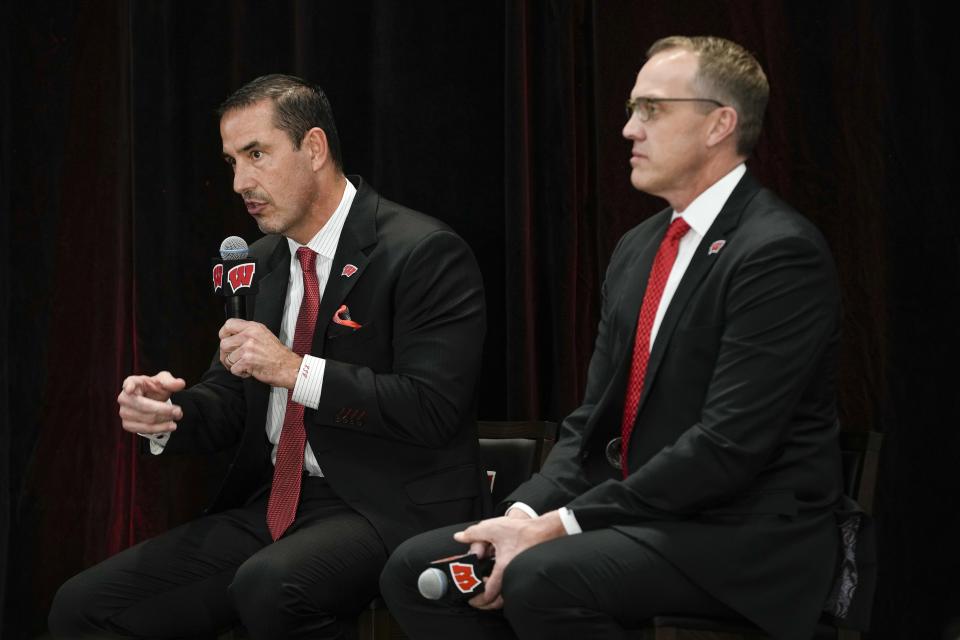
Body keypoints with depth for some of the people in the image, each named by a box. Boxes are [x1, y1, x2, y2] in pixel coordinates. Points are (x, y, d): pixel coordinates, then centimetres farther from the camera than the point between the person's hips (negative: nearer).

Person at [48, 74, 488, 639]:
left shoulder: (426, 253, -9)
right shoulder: (261, 263, 15)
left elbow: (435, 407, -17)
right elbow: (231, 399, 19)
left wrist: (295, 370, -21)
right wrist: (168, 413, -4)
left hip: (391, 506, -7)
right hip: (273, 503, 7)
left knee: (269, 588, -38)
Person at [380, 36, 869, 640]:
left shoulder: (780, 251, -14)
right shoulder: (638, 248, 14)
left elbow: (728, 446, -21)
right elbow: (593, 418, 13)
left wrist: (560, 525, -20)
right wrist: (525, 514, -7)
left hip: (742, 536, -8)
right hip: (635, 513, 8)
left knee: (542, 579, -32)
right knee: (415, 569, -5)